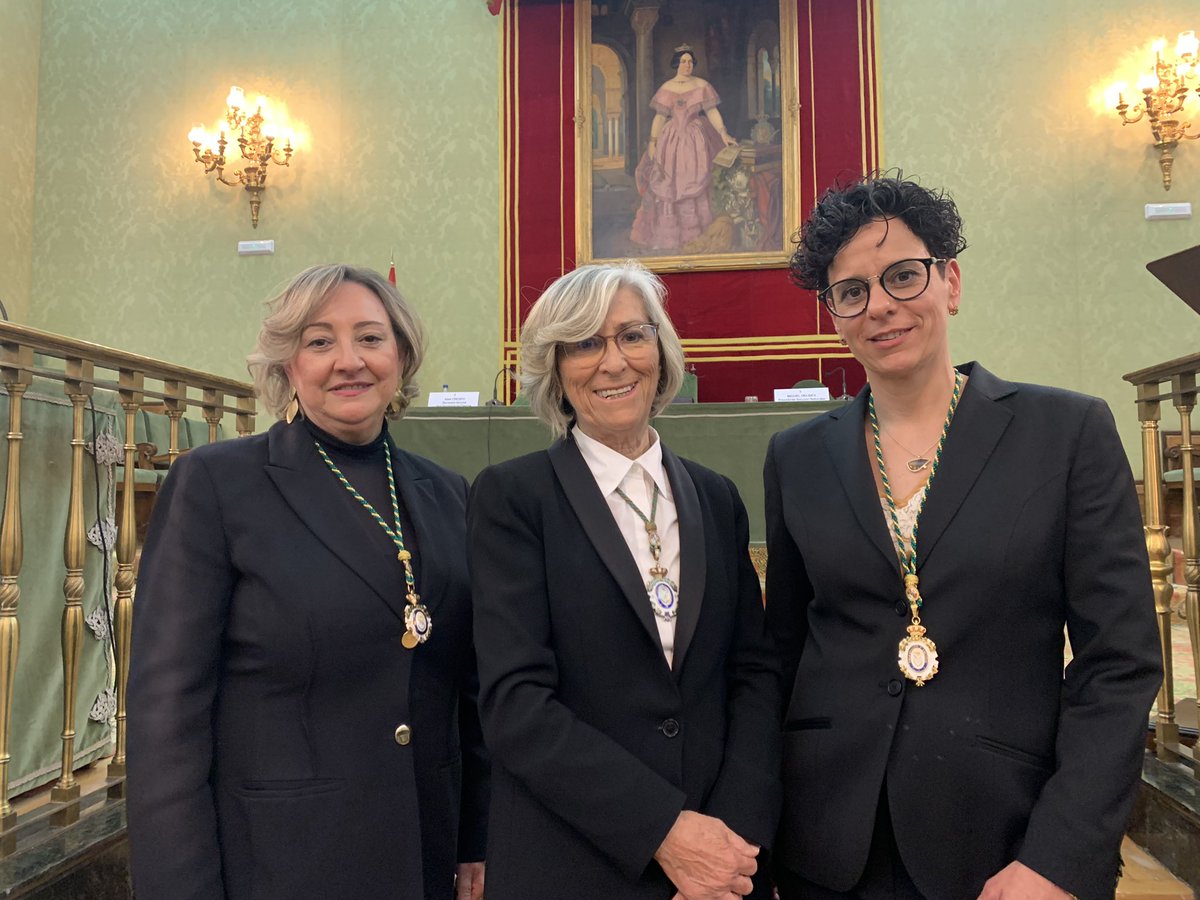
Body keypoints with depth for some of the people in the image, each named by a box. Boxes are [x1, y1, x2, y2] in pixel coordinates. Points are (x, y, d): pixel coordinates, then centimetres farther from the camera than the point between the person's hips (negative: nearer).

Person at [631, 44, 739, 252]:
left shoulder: (702, 86, 3)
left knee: (694, 186, -4)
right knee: (666, 187, -1)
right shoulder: (666, 88, 6)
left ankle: (696, 236, 0)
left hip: (695, 141, -1)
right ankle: (664, 236, 6)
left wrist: (723, 133, -13)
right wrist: (652, 142, -3)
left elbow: (712, 112, -1)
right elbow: (659, 117, 5)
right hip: (671, 140, 1)